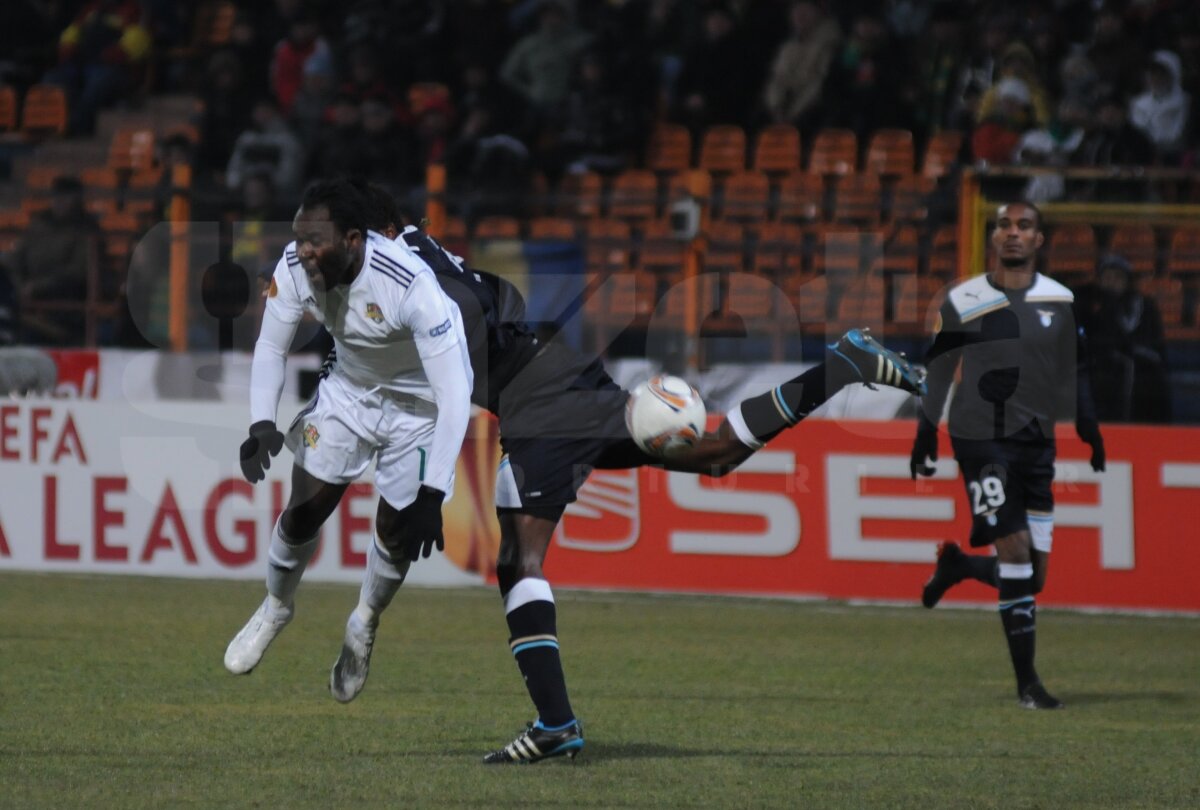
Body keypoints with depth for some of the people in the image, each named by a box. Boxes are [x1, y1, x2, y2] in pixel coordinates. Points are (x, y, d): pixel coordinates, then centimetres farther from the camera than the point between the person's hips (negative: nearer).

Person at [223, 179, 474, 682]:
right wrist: (262, 425, -25)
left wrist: (432, 496, -39)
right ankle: (275, 608, 30)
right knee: (305, 511, 1)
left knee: (396, 532, 0)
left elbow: (454, 395, -36)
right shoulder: (294, 267, -24)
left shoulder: (411, 286, -39)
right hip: (349, 389, 4)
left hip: (420, 406, -4)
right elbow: (270, 348, -7)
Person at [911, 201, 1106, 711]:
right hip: (981, 438, -4)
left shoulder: (1061, 301, 7)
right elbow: (937, 374, 6)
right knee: (1016, 554, -13)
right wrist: (925, 438, 6)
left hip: (1036, 441, 4)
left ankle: (956, 566, 32)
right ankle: (1027, 683, -5)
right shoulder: (963, 301, -2)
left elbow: (1074, 374, 16)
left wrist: (1089, 433, 10)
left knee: (1035, 573, 1)